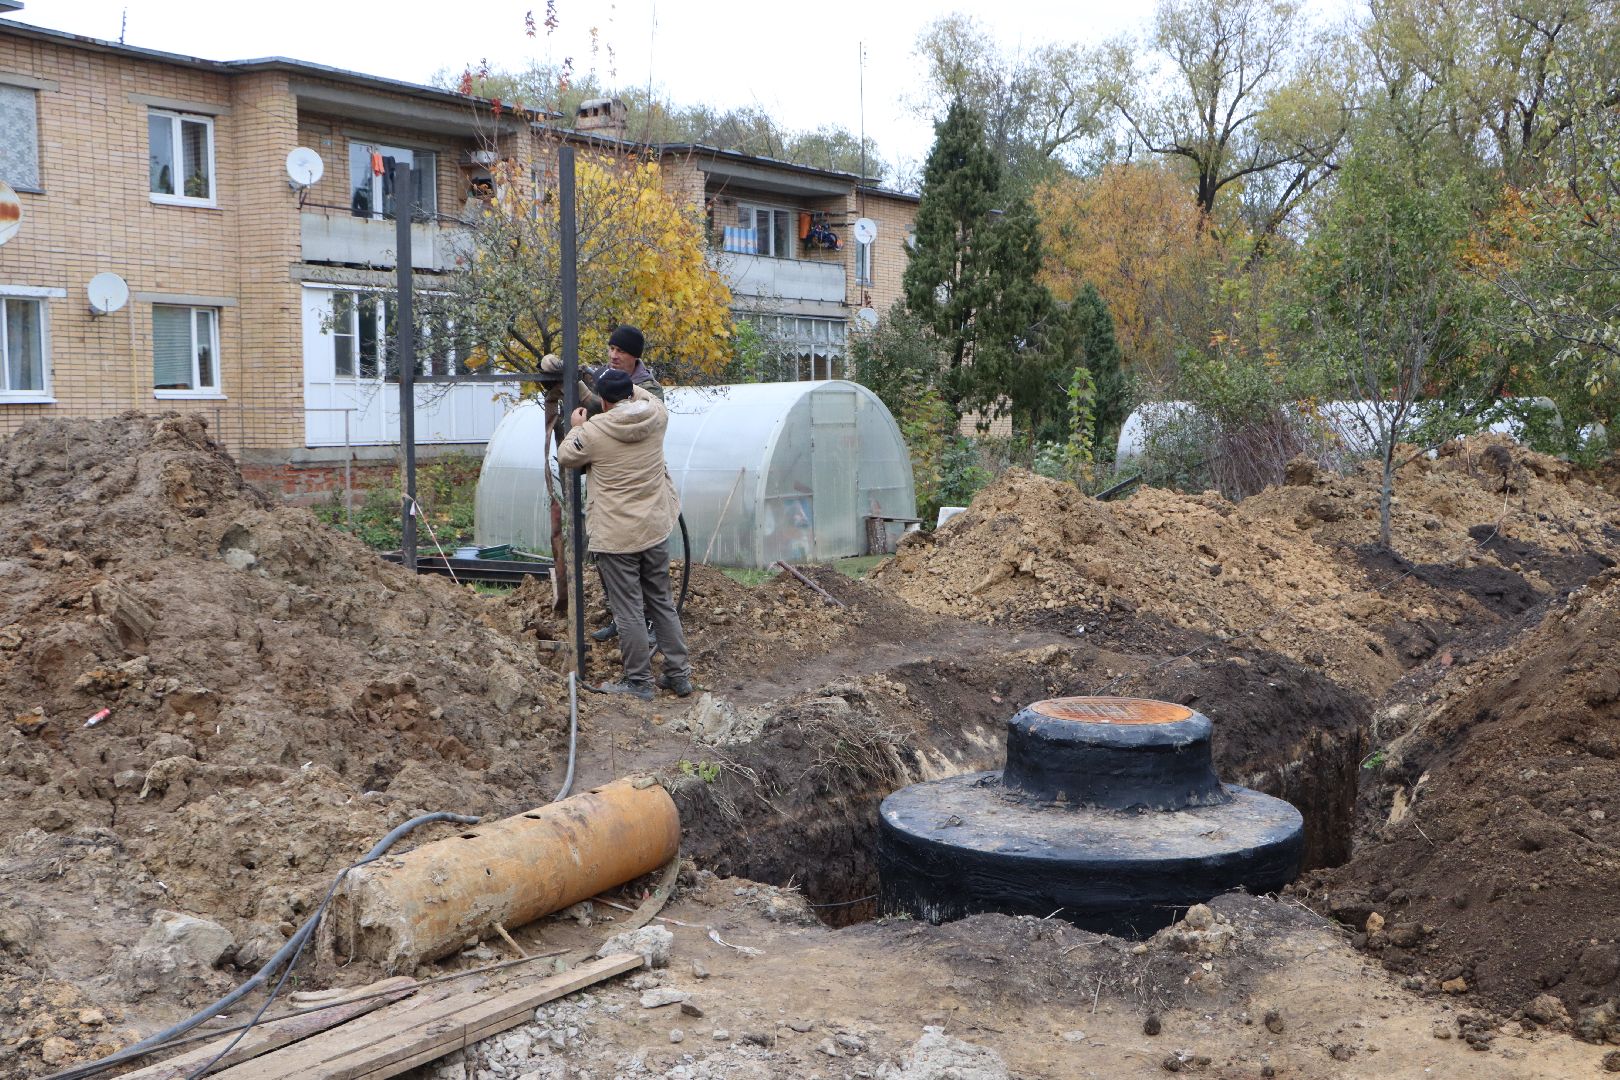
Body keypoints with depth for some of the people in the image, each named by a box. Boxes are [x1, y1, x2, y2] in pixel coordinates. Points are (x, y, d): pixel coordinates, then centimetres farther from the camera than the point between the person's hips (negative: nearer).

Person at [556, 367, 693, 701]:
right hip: (655, 530, 5)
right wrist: (629, 385, 29)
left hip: (615, 536, -5)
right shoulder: (656, 417, -2)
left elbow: (566, 458, 4)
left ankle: (638, 682, 10)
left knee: (627, 611, 3)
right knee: (661, 603, 16)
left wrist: (576, 428, 19)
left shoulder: (594, 431, -14)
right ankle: (679, 674, 21)